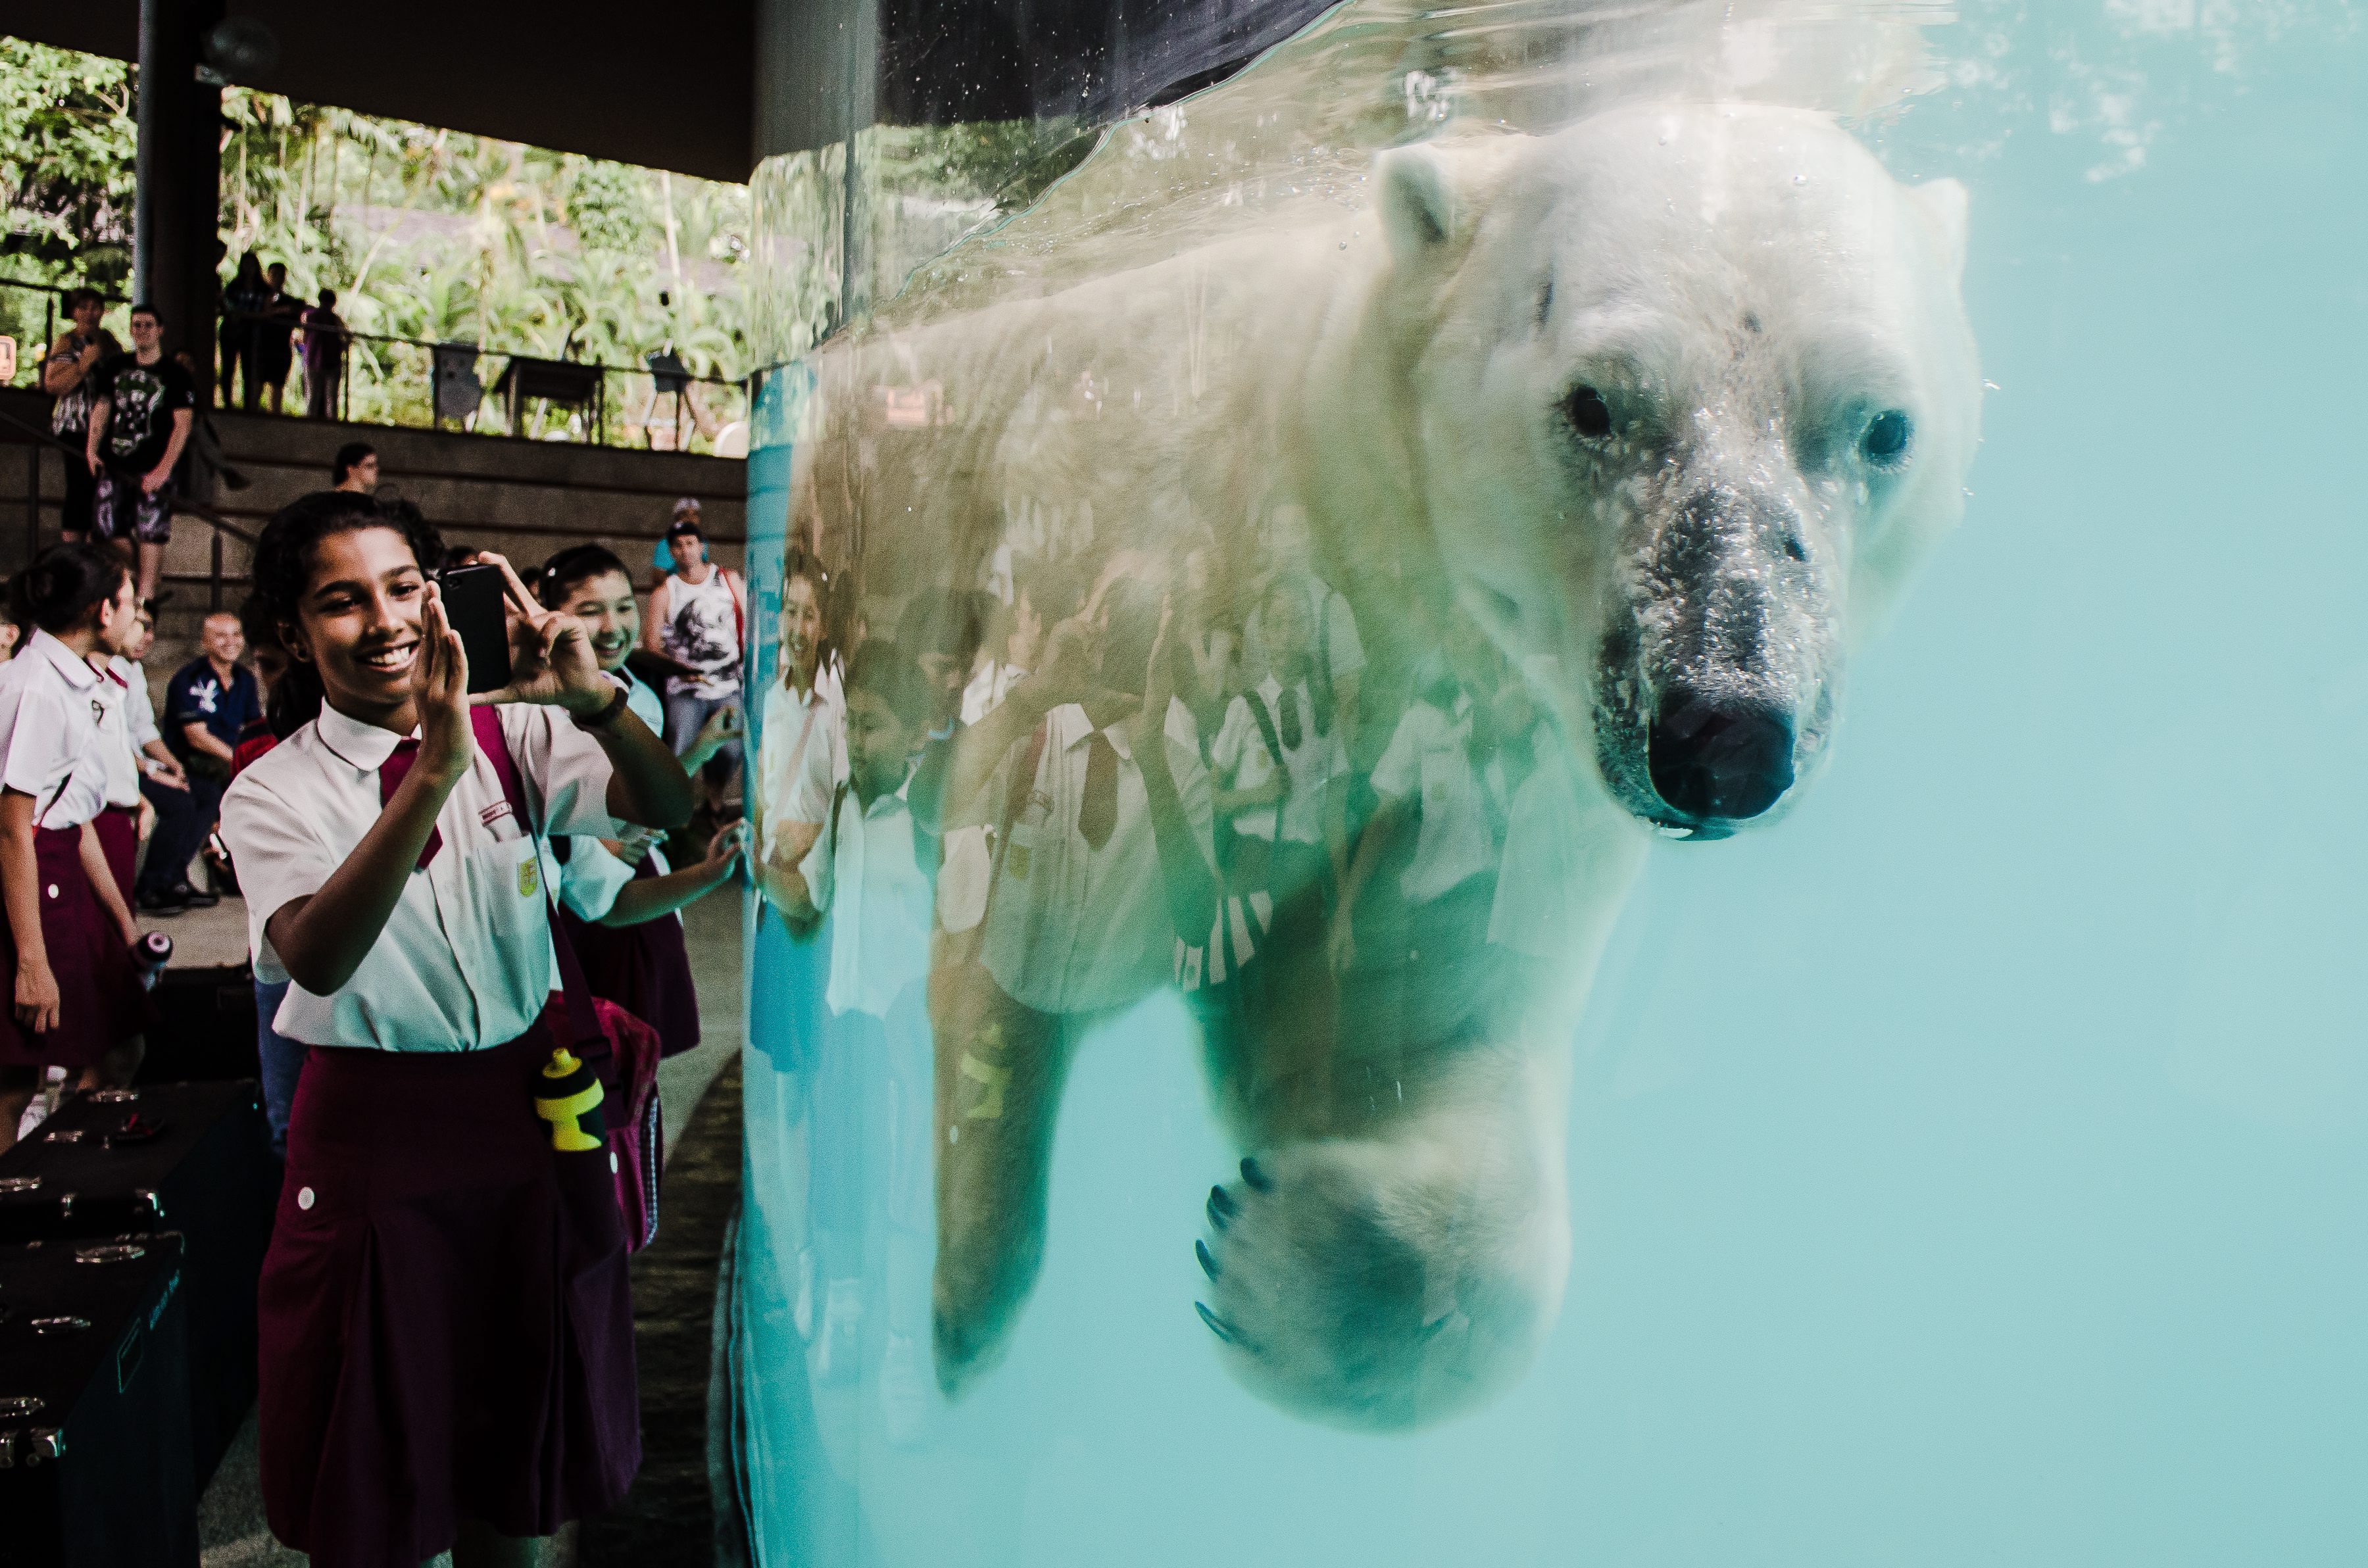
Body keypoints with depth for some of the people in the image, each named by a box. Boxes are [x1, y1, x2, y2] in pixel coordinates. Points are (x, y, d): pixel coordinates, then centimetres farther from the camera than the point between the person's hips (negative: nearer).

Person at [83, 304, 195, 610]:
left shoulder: (175, 375, -1)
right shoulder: (115, 367, 13)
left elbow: (183, 424, -8)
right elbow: (102, 407, 13)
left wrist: (163, 470, -16)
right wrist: (92, 448, -3)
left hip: (153, 469, -5)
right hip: (114, 466, 5)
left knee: (150, 534, -9)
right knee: (111, 529, 6)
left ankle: (146, 597, -9)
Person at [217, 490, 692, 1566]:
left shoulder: (512, 732, -1)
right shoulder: (273, 791, -8)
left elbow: (669, 810, -14)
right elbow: (316, 958, -28)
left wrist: (597, 699, -33)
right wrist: (435, 771, -38)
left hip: (534, 1108, 3)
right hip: (376, 1132, -2)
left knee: (524, 1422, 17)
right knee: (377, 1449, 12)